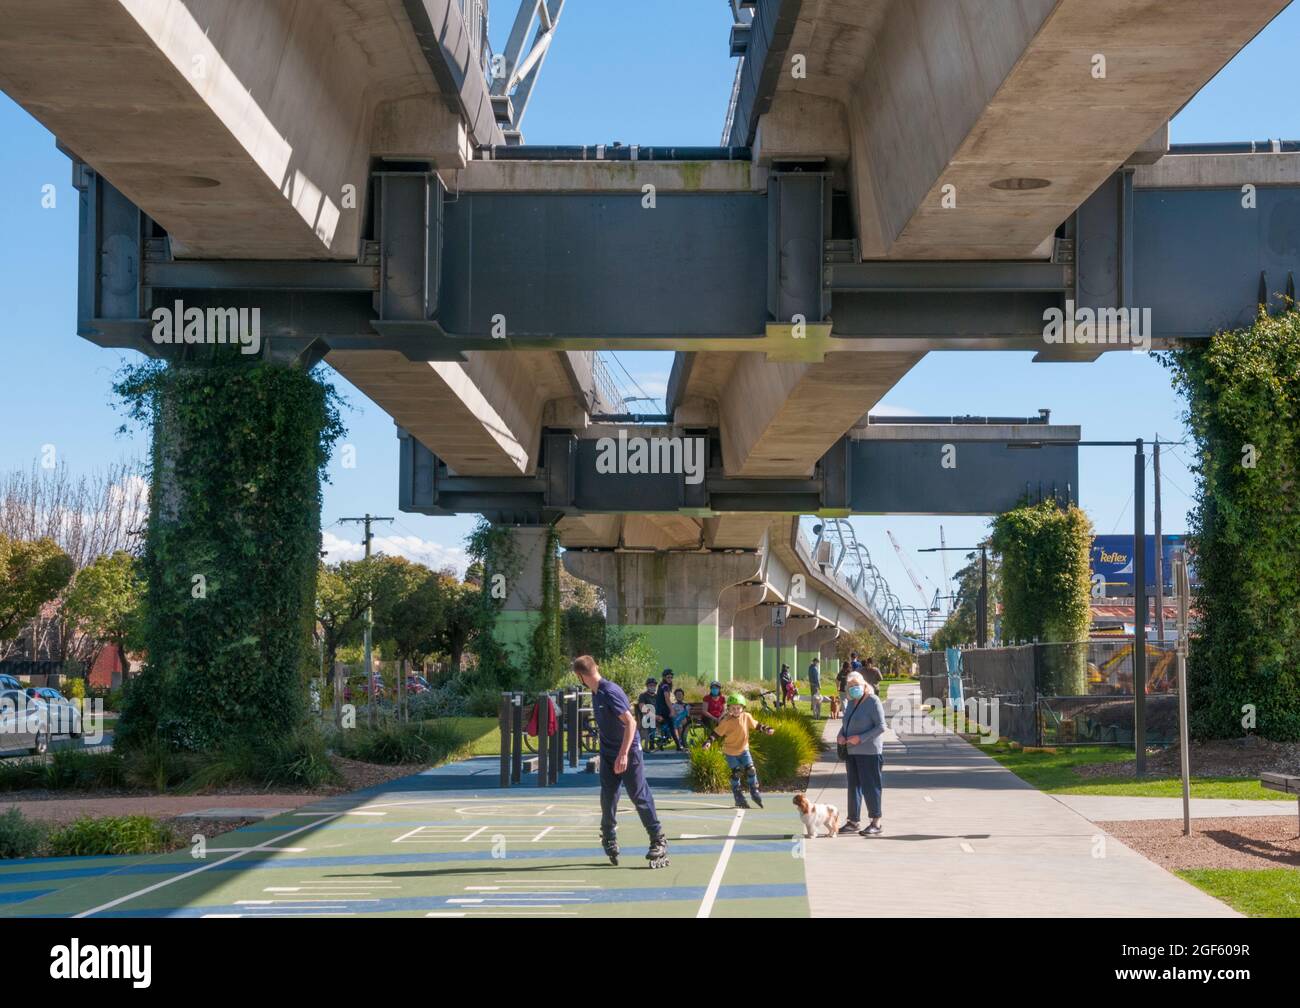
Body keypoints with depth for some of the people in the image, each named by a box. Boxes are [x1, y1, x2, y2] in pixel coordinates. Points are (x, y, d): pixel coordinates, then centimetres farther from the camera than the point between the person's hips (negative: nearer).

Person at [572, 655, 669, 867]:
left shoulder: (610, 692, -21)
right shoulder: (596, 693, 7)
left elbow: (630, 722, -26)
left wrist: (623, 754, -29)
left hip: (628, 754, -8)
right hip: (608, 754, 8)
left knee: (640, 797, -2)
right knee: (608, 797, 4)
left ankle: (658, 840, 6)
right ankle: (609, 840, 16)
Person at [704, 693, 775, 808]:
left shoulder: (746, 717, -8)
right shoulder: (726, 721, -19)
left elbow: (755, 725, 9)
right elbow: (717, 732, -17)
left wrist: (765, 729, 1)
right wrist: (709, 741, -29)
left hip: (743, 749, 3)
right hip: (730, 752, -3)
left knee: (751, 769, -3)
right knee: (736, 773, -4)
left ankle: (754, 791, 17)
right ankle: (738, 798, 8)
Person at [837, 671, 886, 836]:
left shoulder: (873, 701, -10)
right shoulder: (851, 703, 14)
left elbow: (881, 727, -15)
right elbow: (845, 724, 24)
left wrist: (860, 738, -20)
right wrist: (841, 736, 2)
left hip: (869, 751, -8)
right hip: (852, 751, 8)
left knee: (870, 786, -6)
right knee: (853, 785, 11)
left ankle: (876, 824, -1)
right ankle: (853, 822, 18)